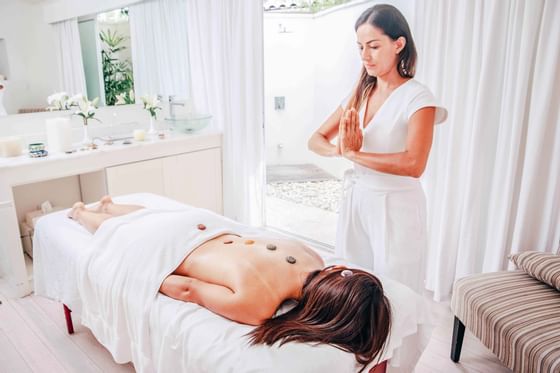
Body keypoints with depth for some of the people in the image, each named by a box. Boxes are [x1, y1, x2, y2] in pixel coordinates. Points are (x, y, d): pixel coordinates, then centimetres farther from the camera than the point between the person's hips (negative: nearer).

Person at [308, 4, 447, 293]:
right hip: (356, 200, 6)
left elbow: (414, 165, -26)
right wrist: (338, 150, -17)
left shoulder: (417, 97, -12)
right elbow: (315, 140, 5)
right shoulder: (359, 94, 6)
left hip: (395, 207, -5)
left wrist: (353, 154, -20)